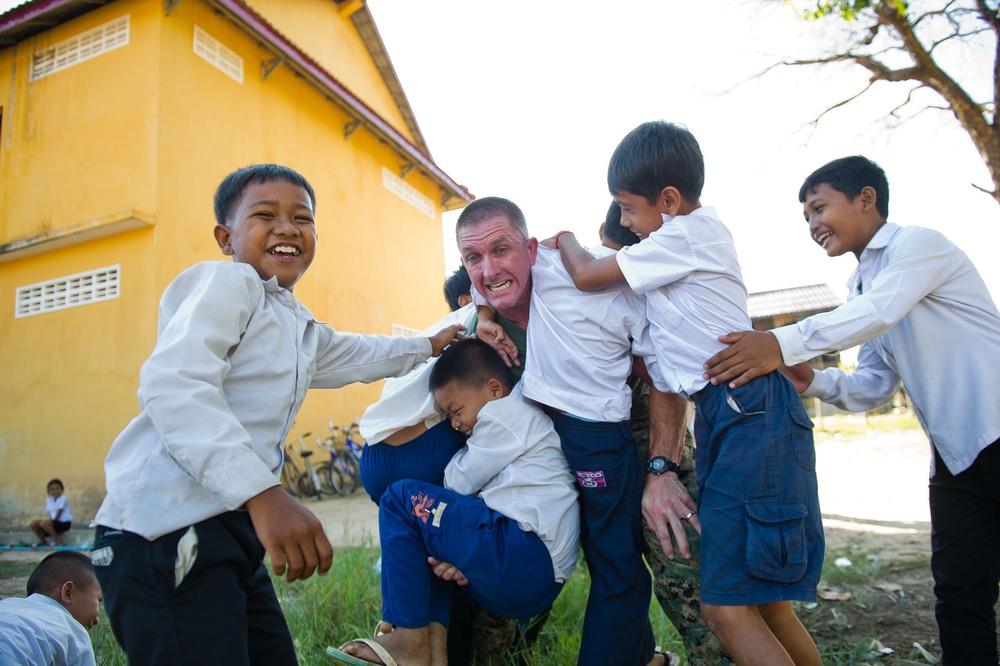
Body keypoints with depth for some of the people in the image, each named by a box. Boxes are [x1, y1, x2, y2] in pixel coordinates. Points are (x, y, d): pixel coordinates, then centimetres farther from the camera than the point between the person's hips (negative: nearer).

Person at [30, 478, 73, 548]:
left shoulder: (63, 499, -12)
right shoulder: (49, 500, 9)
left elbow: (59, 514, -13)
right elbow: (49, 513, 3)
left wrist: (52, 521, -15)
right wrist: (51, 520, -14)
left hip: (64, 523, -8)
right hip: (54, 521, 8)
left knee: (44, 523, -29)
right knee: (33, 523, -2)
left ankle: (58, 541, -15)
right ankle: (42, 541, 15)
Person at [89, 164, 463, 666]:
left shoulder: (303, 330, 22)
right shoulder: (226, 282, -7)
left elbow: (354, 355, 42)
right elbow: (173, 384, -23)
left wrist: (428, 346, 49)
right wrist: (262, 493, -31)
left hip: (232, 531, 9)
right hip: (167, 530, -9)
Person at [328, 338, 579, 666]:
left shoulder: (507, 410, -4)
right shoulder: (520, 418, 25)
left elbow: (460, 481, -4)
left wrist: (460, 457, 16)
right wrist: (453, 555, 7)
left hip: (523, 558, -11)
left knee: (402, 498, -5)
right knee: (426, 539, 24)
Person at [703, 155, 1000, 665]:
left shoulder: (917, 244, -8)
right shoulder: (862, 287, 15)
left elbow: (878, 312, -28)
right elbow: (876, 386, 12)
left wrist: (783, 344, -36)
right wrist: (812, 381, -6)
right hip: (955, 461, 8)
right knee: (959, 595, 9)